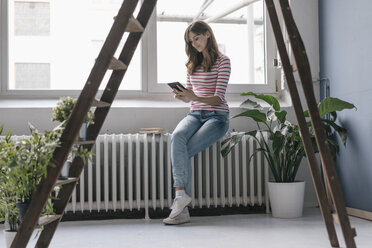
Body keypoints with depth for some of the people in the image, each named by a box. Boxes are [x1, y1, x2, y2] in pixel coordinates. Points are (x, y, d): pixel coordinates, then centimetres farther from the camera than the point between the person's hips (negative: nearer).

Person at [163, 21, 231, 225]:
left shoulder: (222, 61, 0)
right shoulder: (193, 63, 20)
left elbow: (219, 97, -8)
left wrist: (196, 97, -26)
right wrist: (182, 96, -4)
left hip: (216, 116, -4)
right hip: (194, 114, 4)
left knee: (183, 151, -28)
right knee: (177, 137, -32)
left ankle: (181, 201, -22)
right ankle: (181, 194, -36)